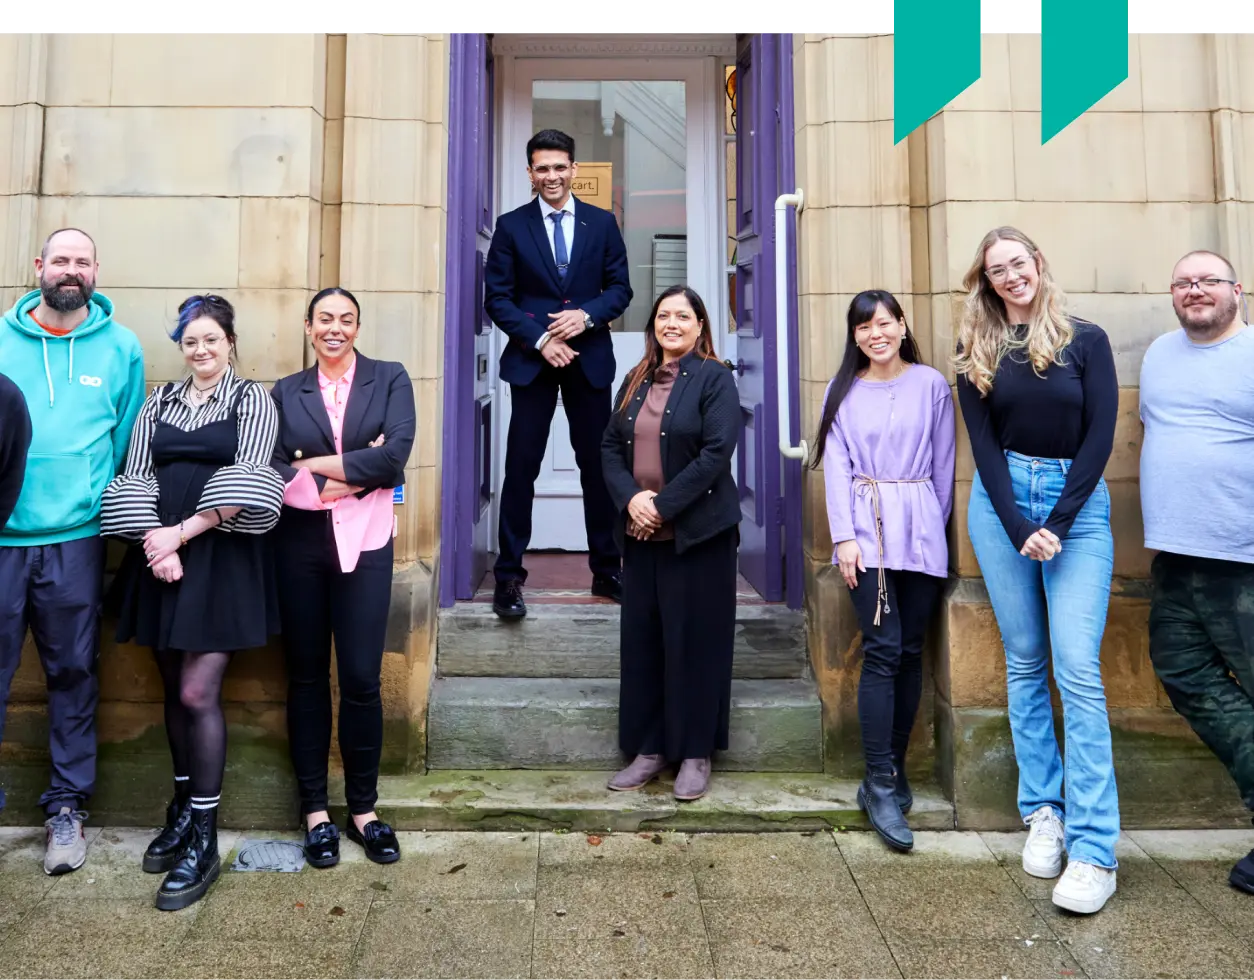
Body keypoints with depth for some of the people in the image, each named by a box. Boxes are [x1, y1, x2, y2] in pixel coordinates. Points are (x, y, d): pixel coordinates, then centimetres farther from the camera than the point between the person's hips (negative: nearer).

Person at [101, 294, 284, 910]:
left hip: (222, 557, -4)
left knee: (198, 694, -8)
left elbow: (246, 483, -8)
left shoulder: (251, 399, 2)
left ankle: (203, 839, 1)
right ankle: (184, 807, 27)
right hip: (160, 557, 4)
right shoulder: (159, 402, 14)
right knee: (173, 689, 10)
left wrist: (181, 533, -12)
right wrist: (154, 540, -9)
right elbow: (133, 477, 7)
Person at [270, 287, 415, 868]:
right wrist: (357, 474, -11)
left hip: (365, 544, -1)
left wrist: (317, 464, -8)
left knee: (361, 678, 0)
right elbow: (272, 473, -4)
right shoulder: (286, 392, 9)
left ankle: (363, 807, 17)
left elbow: (395, 455, -11)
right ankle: (314, 809, 22)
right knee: (307, 677, 9)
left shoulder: (390, 380, 5)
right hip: (300, 545, 2)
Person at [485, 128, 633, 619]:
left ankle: (606, 570, 21)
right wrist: (540, 340, -13)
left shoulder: (602, 223, 7)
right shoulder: (511, 226, 3)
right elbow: (497, 297, -1)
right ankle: (509, 576, 8)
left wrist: (586, 316, -13)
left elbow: (620, 288, 6)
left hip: (590, 358, 2)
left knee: (598, 464, 8)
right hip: (531, 358, -1)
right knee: (521, 467, -2)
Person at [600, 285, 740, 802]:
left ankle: (695, 753, 16)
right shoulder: (636, 380, 14)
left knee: (694, 640, 2)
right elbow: (610, 447, 8)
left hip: (697, 531, -5)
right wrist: (630, 498, -10)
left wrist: (663, 506, -16)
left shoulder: (714, 378, -3)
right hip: (641, 532, 5)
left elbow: (716, 452, -14)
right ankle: (648, 748, 21)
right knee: (640, 639, 8)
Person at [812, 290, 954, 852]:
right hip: (867, 531, -1)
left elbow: (944, 464, 9)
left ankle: (893, 769, 19)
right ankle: (880, 784, -3)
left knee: (910, 652, 5)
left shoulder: (931, 385, 6)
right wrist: (843, 537, -6)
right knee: (883, 651, -9)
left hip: (922, 532, 1)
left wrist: (935, 527, 8)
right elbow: (837, 467, 2)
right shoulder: (842, 392, 7)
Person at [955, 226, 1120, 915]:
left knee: (1077, 667, -10)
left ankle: (1094, 849, -7)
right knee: (1024, 662, 6)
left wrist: (1057, 523, -10)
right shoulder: (978, 355, 8)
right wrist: (1018, 528, -10)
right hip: (1003, 502, 2)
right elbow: (983, 445, 2)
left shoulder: (1086, 340, 4)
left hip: (1077, 502, -2)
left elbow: (1100, 436, -2)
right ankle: (1042, 812, 16)